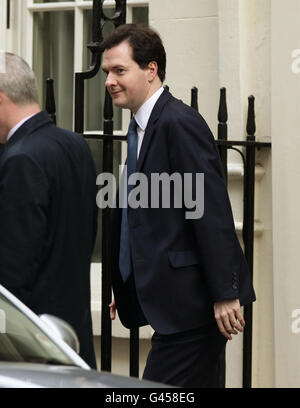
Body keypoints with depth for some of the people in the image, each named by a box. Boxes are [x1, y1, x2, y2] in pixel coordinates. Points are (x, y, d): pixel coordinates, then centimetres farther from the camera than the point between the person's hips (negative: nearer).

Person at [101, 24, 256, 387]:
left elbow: (213, 214, -20)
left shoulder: (180, 123, -15)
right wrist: (126, 288, 19)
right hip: (173, 302, 10)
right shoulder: (142, 127, 16)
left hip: (191, 303, -10)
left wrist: (224, 294, -22)